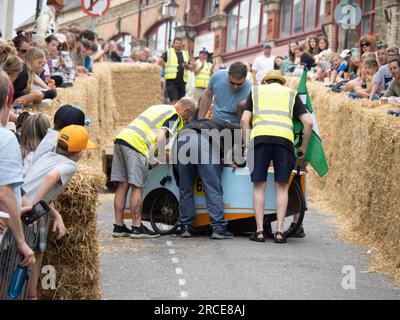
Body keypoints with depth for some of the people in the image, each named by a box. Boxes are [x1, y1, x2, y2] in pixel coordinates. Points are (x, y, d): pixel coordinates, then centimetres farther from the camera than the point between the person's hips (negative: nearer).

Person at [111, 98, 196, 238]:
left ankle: (119, 226, 10)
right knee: (137, 187, -3)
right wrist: (162, 158, 1)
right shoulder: (175, 117, 2)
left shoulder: (159, 107, 29)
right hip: (136, 144, -8)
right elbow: (161, 138, -11)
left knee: (123, 186, 8)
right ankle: (137, 228, -2)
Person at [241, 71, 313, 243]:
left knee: (259, 185, 7)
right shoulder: (291, 94, 25)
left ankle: (260, 231, 1)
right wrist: (304, 148, 23)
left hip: (259, 138, 0)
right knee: (282, 187, 8)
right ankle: (279, 231, 1)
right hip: (285, 138, 0)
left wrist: (246, 146, 14)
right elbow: (308, 122, 15)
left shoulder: (256, 91, 25)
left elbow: (244, 120, 11)